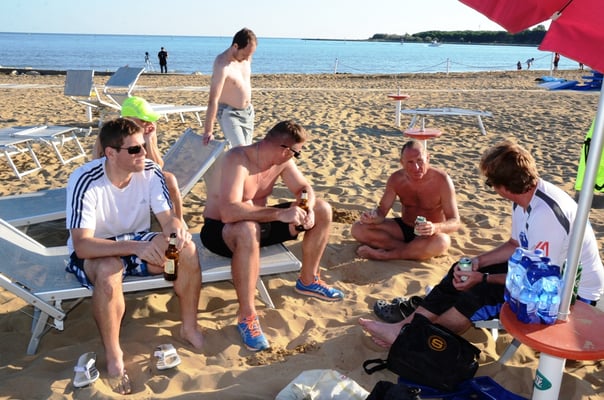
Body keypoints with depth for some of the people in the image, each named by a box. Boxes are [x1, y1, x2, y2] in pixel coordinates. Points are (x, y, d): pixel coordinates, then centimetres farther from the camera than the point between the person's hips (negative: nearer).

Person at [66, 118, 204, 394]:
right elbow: (81, 244, -34)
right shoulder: (84, 181, -29)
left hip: (138, 240, 4)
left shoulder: (151, 171, -16)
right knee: (109, 270, -38)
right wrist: (135, 247, -46)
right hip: (93, 252, -4)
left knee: (187, 250, -20)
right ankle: (113, 356, -17)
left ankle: (189, 327, 0)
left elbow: (167, 218, -14)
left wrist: (177, 227, -39)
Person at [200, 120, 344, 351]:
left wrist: (308, 209, -19)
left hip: (259, 221, 8)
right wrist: (280, 214, -44)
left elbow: (304, 188, 4)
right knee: (248, 230, -44)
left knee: (322, 210, -1)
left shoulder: (281, 160, -7)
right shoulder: (237, 160, -29)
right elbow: (228, 212, -42)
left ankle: (308, 280, 15)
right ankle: (247, 316, -29)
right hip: (220, 229, -7)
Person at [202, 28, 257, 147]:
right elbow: (213, 100, -29)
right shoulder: (222, 65, -27)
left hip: (247, 112, 7)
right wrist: (208, 131, -29)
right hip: (229, 113, -7)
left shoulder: (246, 56, -4)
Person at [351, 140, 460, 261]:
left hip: (428, 235, -3)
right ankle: (412, 250, -19)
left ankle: (384, 255, -25)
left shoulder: (441, 180, -20)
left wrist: (435, 228, -42)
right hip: (403, 228, 4)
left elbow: (455, 222, -20)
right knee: (358, 228, -15)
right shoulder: (396, 179, -9)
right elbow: (382, 210, -3)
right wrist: (373, 217, -29)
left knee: (441, 242, -41)